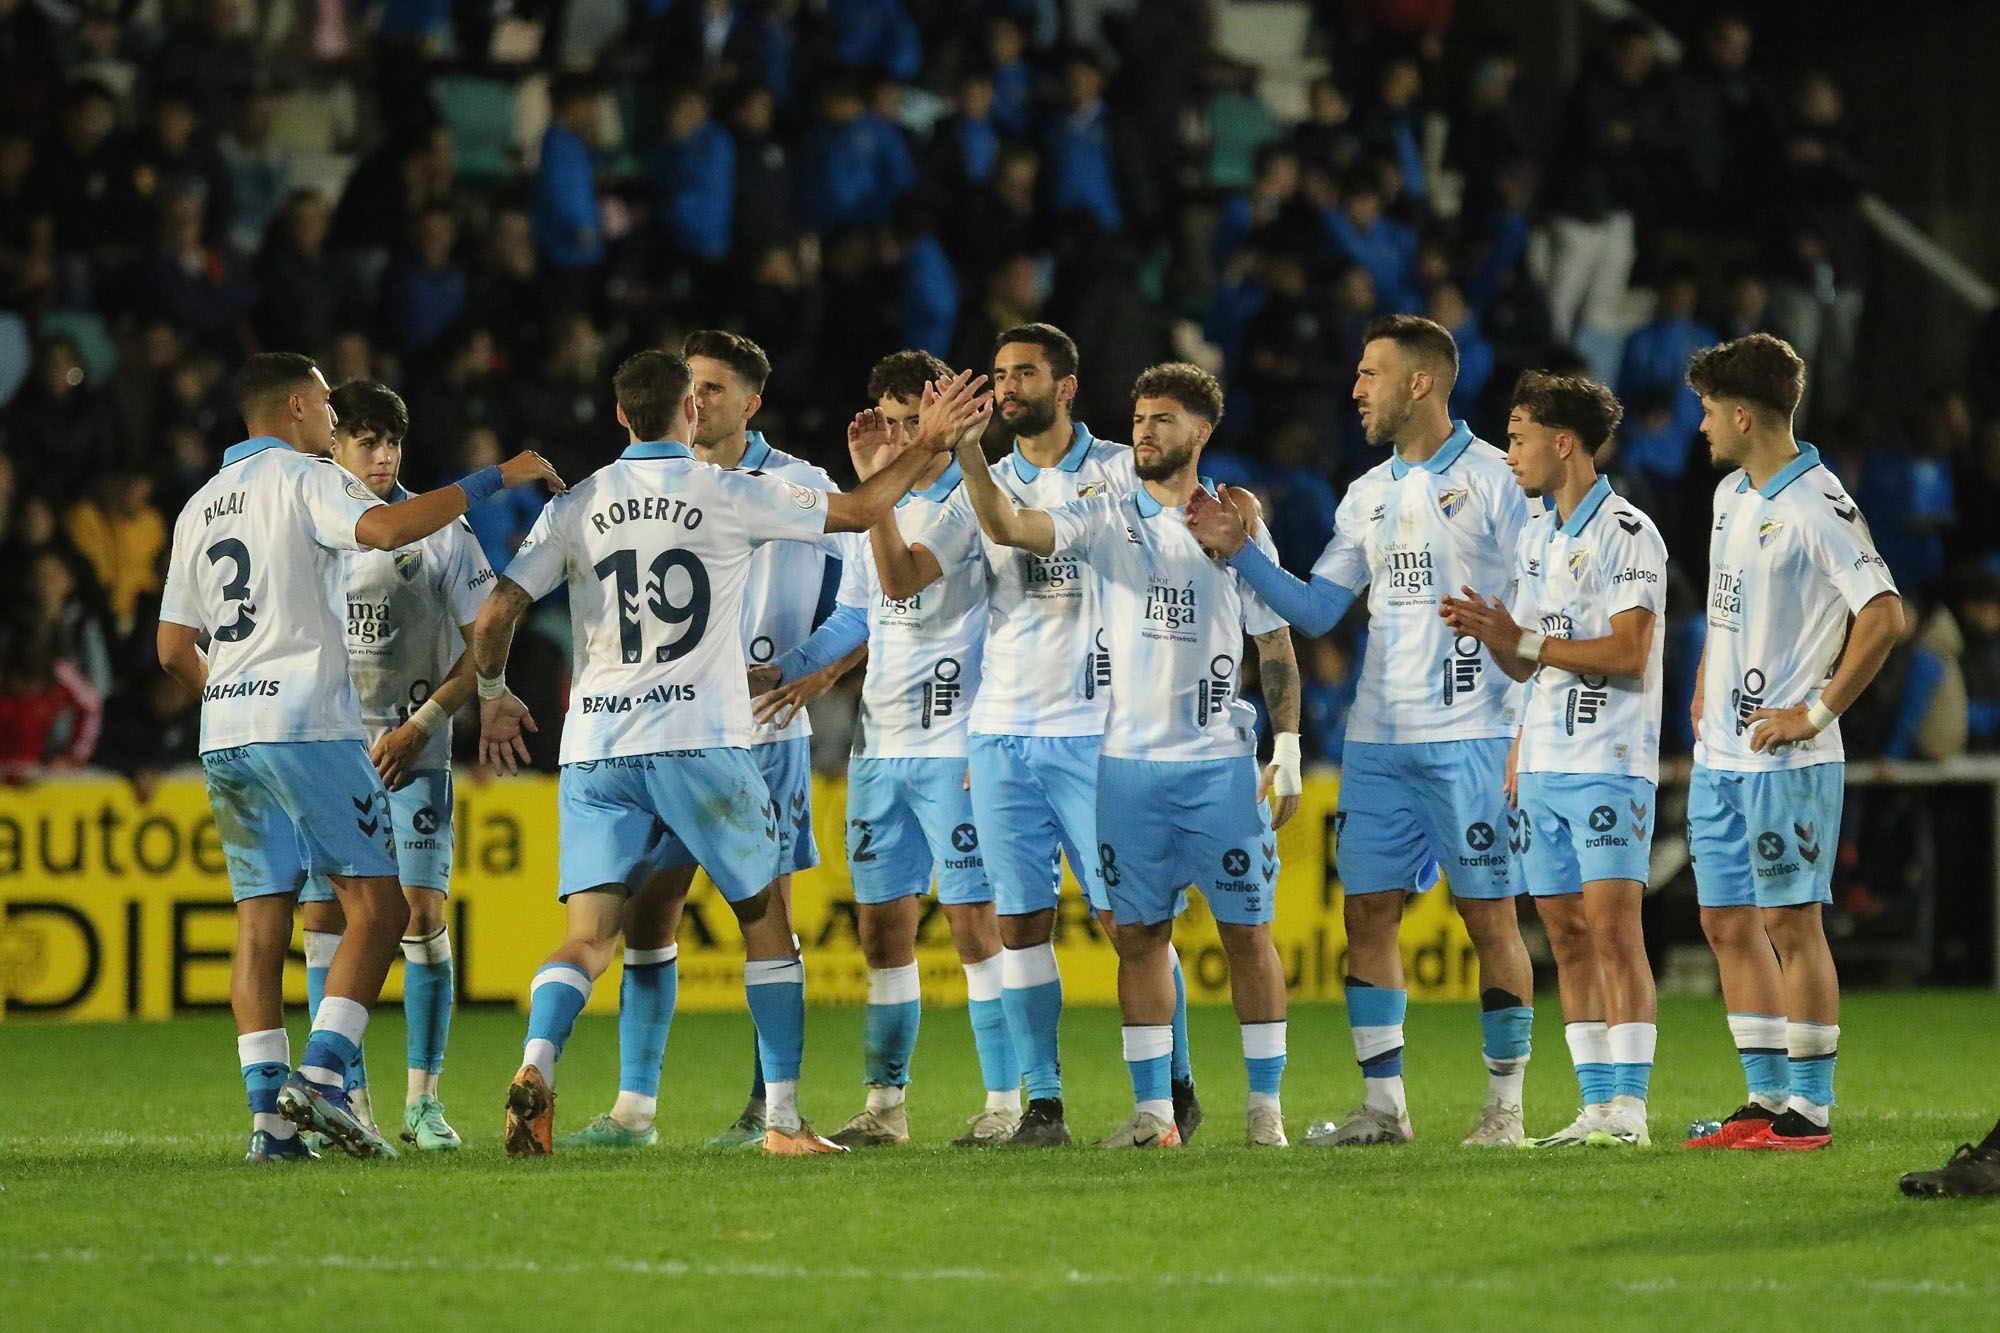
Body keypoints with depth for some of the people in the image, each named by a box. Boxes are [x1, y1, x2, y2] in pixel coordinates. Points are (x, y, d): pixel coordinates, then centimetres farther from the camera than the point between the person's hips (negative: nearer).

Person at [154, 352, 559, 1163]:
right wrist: (494, 480, -15)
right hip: (307, 724, -7)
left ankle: (269, 1113, -2)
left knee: (260, 925, 4)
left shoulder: (200, 507, 20)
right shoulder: (300, 478, -2)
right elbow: (386, 528, -22)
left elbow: (174, 648, 19)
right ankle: (322, 1076, -17)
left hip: (226, 733, 7)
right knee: (376, 909, -3)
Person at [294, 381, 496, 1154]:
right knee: (322, 916, -3)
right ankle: (349, 1099, 3)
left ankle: (423, 1097, -1)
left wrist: (420, 725, -10)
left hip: (412, 757, -2)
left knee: (421, 910, -9)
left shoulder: (439, 533, -1)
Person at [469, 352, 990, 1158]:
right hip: (701, 742, -2)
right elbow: (862, 510, 7)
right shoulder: (729, 494, 1)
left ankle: (535, 1067, -30)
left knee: (587, 939, -1)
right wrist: (933, 442, 21)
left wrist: (494, 696, 22)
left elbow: (495, 615, 3)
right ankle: (783, 1120, 11)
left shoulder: (576, 508, 7)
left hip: (595, 749, 2)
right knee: (766, 919, 13)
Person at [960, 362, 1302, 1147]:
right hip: (1129, 759, 1)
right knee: (1138, 934, 2)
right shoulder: (1105, 520, 6)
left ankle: (1265, 1107, 6)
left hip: (1221, 763, -1)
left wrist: (1287, 750, 1)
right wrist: (970, 456, -25)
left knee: (1247, 932, 0)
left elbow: (1275, 646, 7)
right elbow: (1008, 528, -9)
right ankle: (1152, 1111, 6)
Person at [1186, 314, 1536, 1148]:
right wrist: (1239, 552, 5)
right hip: (1376, 738, 6)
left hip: (1470, 736, -6)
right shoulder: (1369, 494, 14)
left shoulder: (1493, 479, -5)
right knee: (1367, 914, 3)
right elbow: (1316, 610, 17)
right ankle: (1382, 1104, 9)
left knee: (1490, 917, -3)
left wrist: (1528, 733, -12)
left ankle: (1504, 1106, 4)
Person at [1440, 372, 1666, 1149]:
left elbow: (1628, 652, -16)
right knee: (1565, 932, 5)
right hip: (1542, 764, 8)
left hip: (1609, 764, -8)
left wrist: (1523, 640, -16)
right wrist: (1488, 636, -1)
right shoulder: (1537, 534, 17)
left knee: (1612, 925, -12)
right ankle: (1596, 1107, 8)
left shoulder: (1626, 533, -8)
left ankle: (1628, 1111, -13)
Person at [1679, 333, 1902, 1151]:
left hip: (1787, 757, -9)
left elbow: (1884, 615, -21)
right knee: (1728, 923, 9)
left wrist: (1818, 712, -18)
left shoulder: (1817, 506, -14)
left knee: (1791, 923, -5)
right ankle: (1768, 1099, 16)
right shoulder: (1730, 495, 13)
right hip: (1719, 755, 9)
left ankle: (1810, 1109, -1)